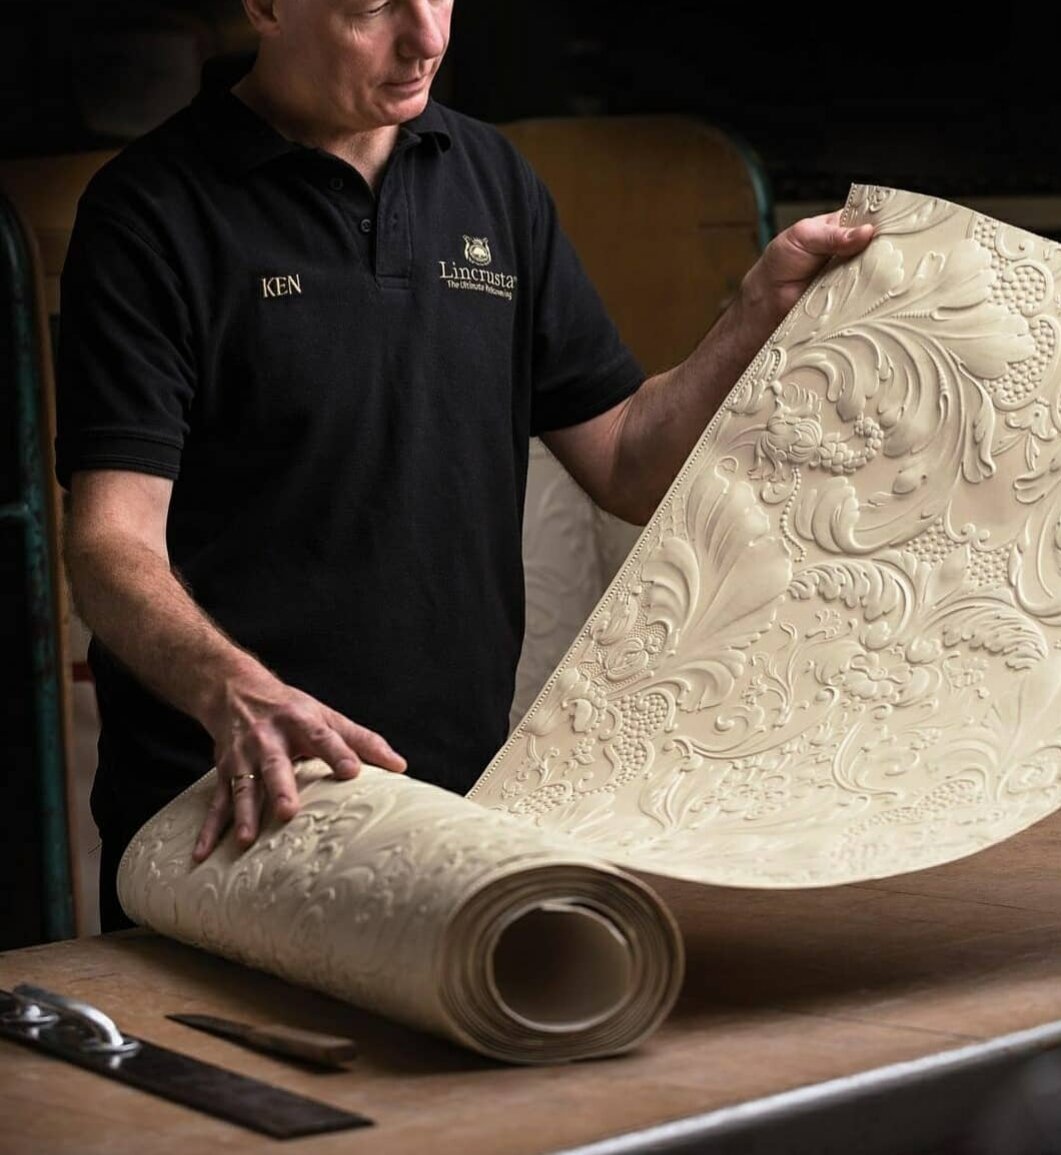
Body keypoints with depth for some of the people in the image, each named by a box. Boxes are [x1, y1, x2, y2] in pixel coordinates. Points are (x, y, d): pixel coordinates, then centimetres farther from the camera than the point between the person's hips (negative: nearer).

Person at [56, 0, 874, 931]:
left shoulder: (493, 180, 10)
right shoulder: (152, 212, -8)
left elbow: (630, 468, 10)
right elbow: (112, 544, -17)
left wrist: (767, 304, -3)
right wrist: (233, 693, -35)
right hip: (226, 816, -4)